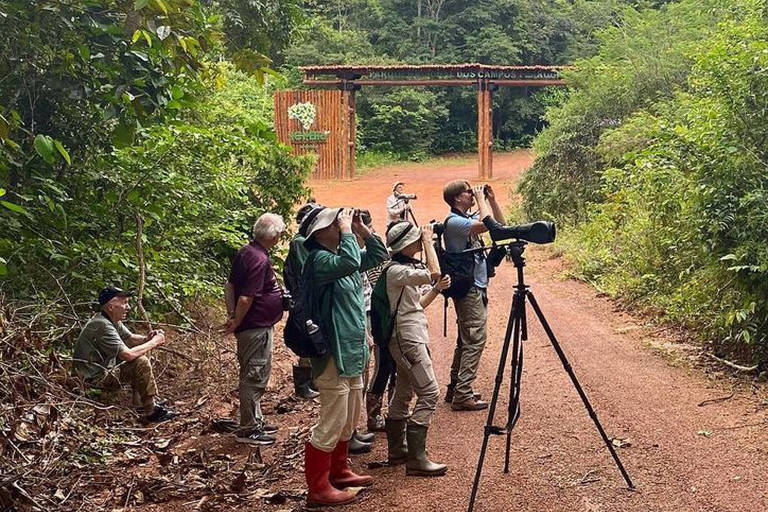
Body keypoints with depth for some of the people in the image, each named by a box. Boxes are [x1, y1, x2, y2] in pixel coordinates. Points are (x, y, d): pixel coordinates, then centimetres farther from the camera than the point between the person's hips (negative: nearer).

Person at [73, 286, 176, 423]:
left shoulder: (113, 321, 5)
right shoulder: (102, 326, -26)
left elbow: (130, 338, 17)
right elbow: (128, 354, -31)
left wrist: (147, 339, -5)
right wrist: (153, 343, -18)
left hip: (105, 368, 11)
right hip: (96, 378, -11)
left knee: (140, 356, 16)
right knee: (141, 363, -20)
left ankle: (140, 404, 18)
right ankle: (151, 412, -11)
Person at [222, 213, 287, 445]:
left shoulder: (246, 252, 8)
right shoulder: (259, 260, -23)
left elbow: (231, 285, 15)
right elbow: (246, 298, -25)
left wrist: (233, 318, 14)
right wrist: (236, 323, -11)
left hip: (254, 328, 10)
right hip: (257, 328, -10)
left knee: (254, 376, 19)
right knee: (255, 378, -1)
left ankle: (255, 421, 30)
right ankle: (248, 429, 7)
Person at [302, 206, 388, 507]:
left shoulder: (340, 255, 12)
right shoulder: (319, 259, -15)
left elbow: (379, 255, 19)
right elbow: (349, 262, -34)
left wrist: (362, 229, 7)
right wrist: (346, 231, -21)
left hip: (352, 353, 10)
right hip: (333, 354, -10)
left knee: (349, 420, 19)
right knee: (331, 424, -5)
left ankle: (339, 472, 33)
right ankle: (318, 489, 4)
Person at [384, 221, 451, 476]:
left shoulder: (409, 267, 14)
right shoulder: (396, 270, -16)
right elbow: (434, 272, -25)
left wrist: (437, 288, 3)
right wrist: (428, 242, -14)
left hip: (411, 337, 10)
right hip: (407, 338, -10)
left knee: (404, 394, 15)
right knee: (429, 393, -12)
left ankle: (397, 450, 25)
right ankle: (416, 459, -11)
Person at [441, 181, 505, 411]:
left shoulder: (468, 218, 14)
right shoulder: (454, 221, -15)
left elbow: (499, 223, 19)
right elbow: (485, 224, -29)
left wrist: (492, 200, 9)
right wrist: (480, 200, -15)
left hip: (476, 287, 10)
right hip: (468, 289, -10)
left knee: (466, 340, 14)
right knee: (475, 340, -11)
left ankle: (456, 389, 21)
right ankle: (463, 395, -9)